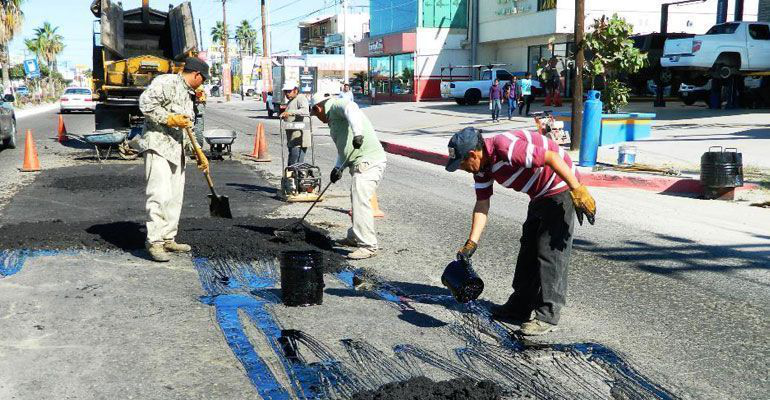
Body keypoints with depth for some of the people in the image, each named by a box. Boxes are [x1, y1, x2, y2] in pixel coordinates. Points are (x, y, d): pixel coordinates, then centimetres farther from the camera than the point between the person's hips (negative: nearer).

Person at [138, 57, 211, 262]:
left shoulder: (188, 95, 23)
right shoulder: (167, 82, -6)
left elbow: (189, 129, 28)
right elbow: (145, 103, -18)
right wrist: (171, 119, -17)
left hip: (177, 150, 9)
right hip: (158, 146, -9)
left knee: (175, 197, 10)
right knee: (160, 195, -15)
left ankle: (168, 239, 18)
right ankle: (154, 242, -11)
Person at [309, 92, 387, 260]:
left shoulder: (336, 105, -3)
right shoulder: (334, 117, 27)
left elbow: (351, 109, -27)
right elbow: (343, 147, 25)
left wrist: (357, 133, -40)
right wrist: (338, 167, 10)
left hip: (368, 162, -11)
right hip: (361, 164, 11)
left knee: (360, 200, -17)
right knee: (356, 200, 22)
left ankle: (368, 246, -16)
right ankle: (355, 237, 37)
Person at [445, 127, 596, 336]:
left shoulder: (507, 148, -30)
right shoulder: (481, 166, 0)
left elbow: (552, 157, -30)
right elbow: (482, 205, 3)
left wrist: (579, 192, -28)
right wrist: (471, 244, -2)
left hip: (561, 188, -10)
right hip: (540, 196, 10)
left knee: (551, 252, -9)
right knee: (529, 250, 15)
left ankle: (547, 316, -2)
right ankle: (520, 307, 26)